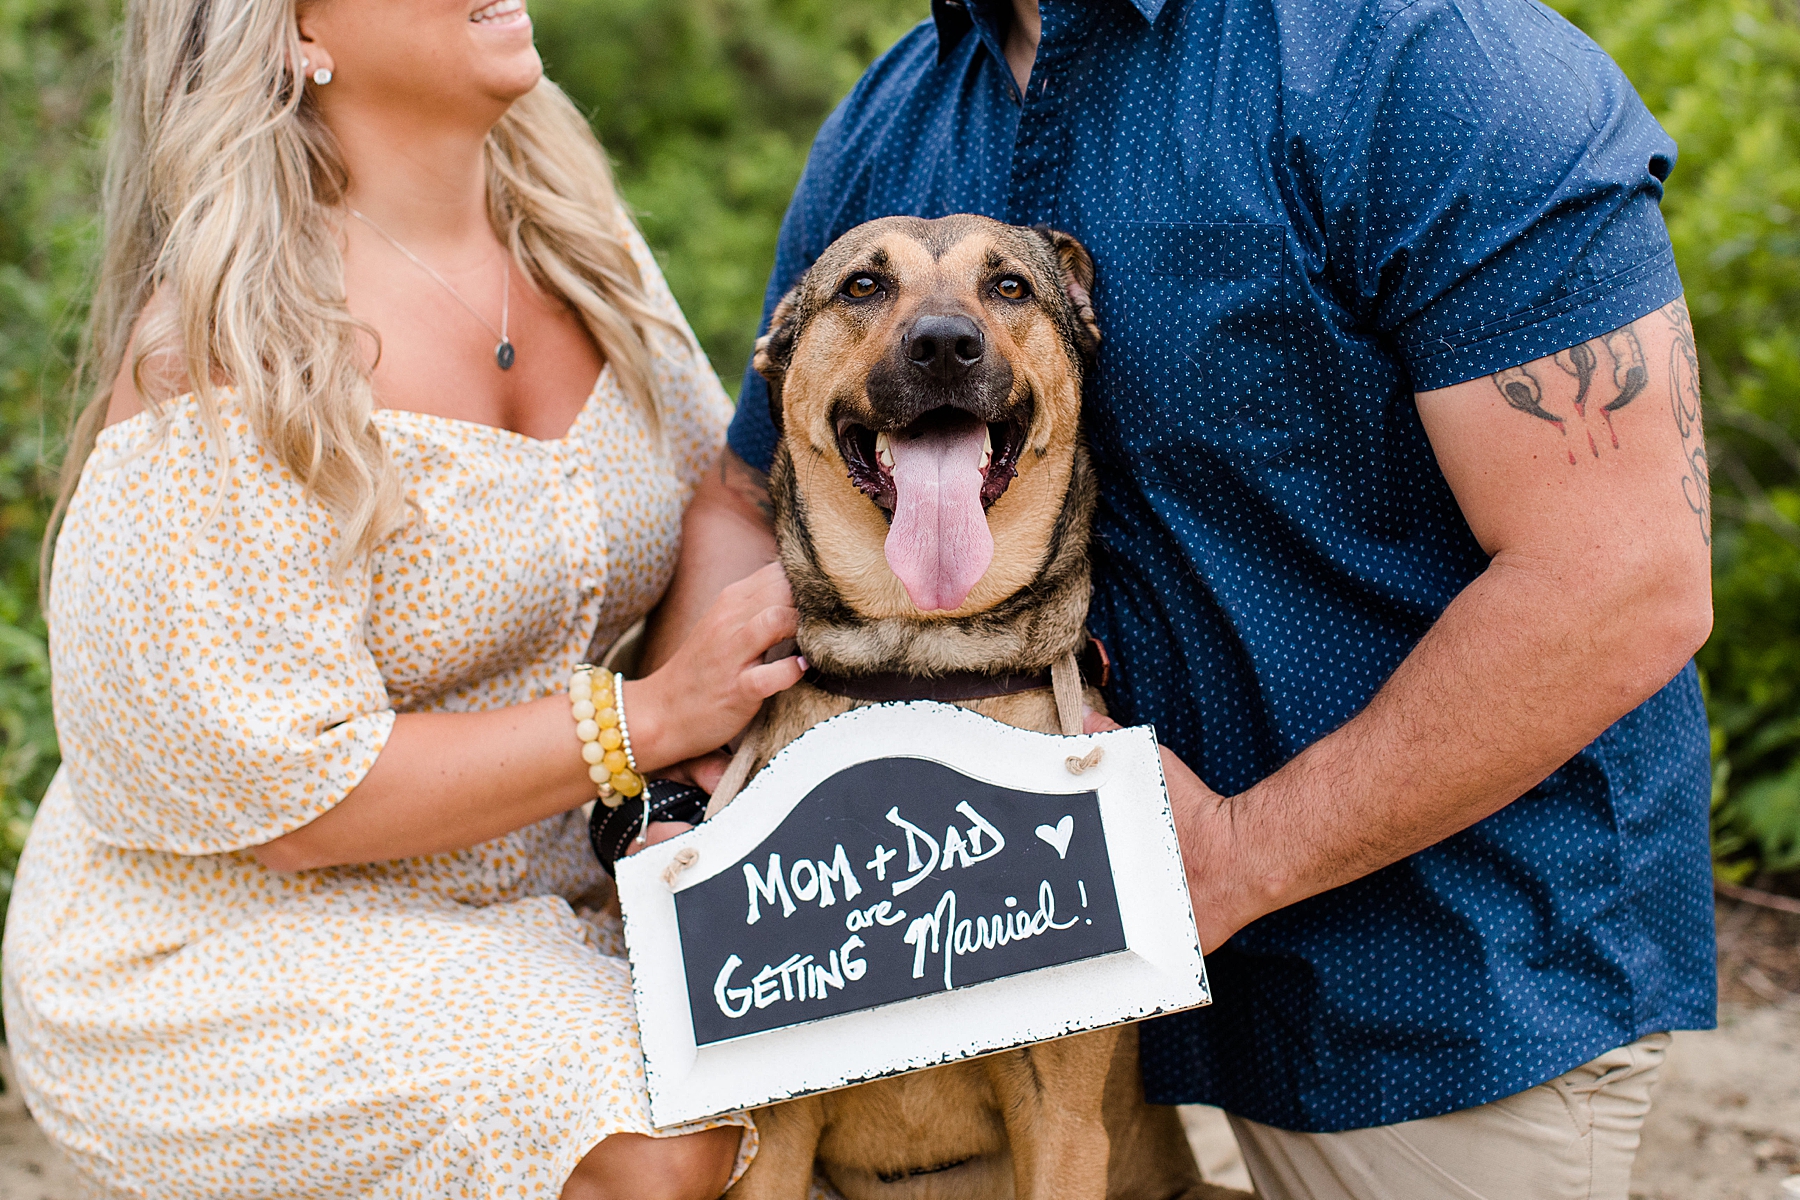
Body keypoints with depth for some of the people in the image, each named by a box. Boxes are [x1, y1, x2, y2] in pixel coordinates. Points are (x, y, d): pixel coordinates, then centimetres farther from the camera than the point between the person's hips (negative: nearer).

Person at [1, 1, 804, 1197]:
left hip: (537, 897, 7)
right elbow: (272, 787, -22)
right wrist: (645, 717, -21)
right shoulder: (232, 353, -21)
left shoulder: (576, 241, 3)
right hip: (242, 940, -7)